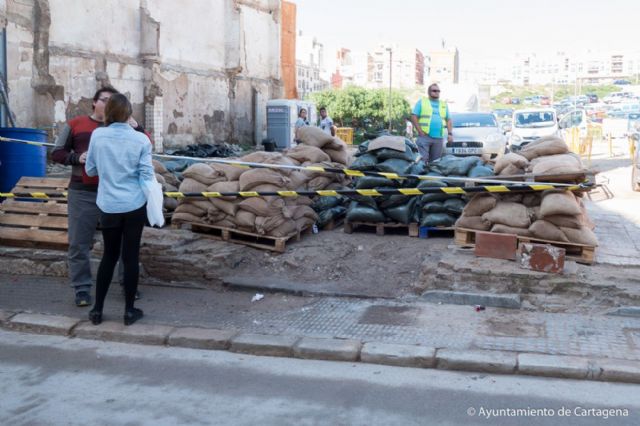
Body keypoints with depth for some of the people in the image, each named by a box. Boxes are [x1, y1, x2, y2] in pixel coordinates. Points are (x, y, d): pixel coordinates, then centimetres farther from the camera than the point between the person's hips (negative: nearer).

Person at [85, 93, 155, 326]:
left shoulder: (97, 136, -3)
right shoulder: (141, 139, -7)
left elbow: (90, 170, 7)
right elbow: (147, 175, -5)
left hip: (109, 205, 2)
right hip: (134, 205, -2)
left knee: (109, 255, 14)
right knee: (130, 256, 6)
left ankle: (97, 309, 18)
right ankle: (129, 311, 14)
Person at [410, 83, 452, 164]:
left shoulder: (444, 105, 20)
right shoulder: (421, 102, 8)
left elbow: (448, 120, 20)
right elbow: (414, 117, 1)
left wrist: (450, 133, 6)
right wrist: (420, 131, -9)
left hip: (438, 138, 4)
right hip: (424, 136, -4)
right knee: (422, 159, -13)